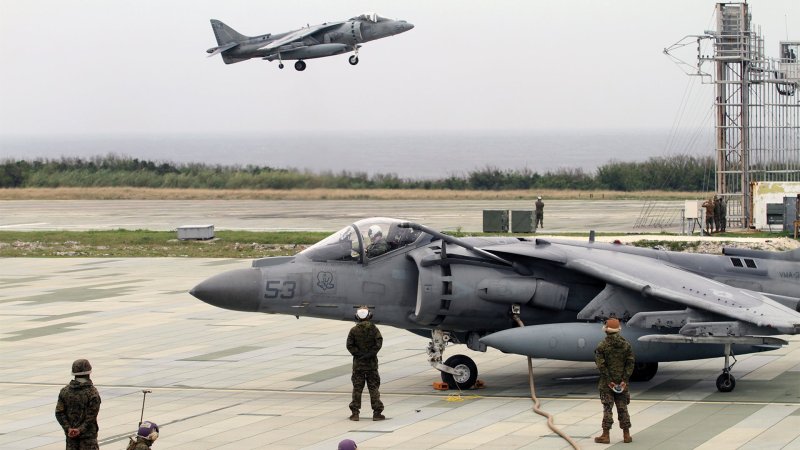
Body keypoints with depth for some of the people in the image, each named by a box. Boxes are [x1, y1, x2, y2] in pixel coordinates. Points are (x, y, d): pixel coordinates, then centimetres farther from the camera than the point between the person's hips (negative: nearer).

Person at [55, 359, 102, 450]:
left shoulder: (65, 391, 1)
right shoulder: (92, 392, -12)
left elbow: (59, 412, -4)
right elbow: (92, 415, -17)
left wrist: (68, 428, -9)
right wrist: (80, 430, -13)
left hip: (70, 434, 4)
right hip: (88, 435, -4)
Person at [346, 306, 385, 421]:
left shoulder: (354, 330, -2)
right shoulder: (373, 329, -4)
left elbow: (350, 345, -8)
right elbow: (378, 343, -12)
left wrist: (358, 354, -4)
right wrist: (370, 354, -7)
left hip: (358, 363, 0)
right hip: (372, 364, 0)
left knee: (357, 388, 6)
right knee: (374, 388, 4)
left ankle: (355, 413, 4)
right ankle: (377, 413, 3)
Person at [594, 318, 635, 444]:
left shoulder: (601, 346, -8)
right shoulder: (626, 345, 2)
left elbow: (601, 365, -13)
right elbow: (630, 363, -3)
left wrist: (609, 381, -10)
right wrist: (624, 380, -5)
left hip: (607, 382, -3)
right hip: (622, 382, 3)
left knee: (607, 408, 1)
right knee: (622, 408, 9)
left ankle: (605, 435, 2)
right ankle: (626, 435, 10)